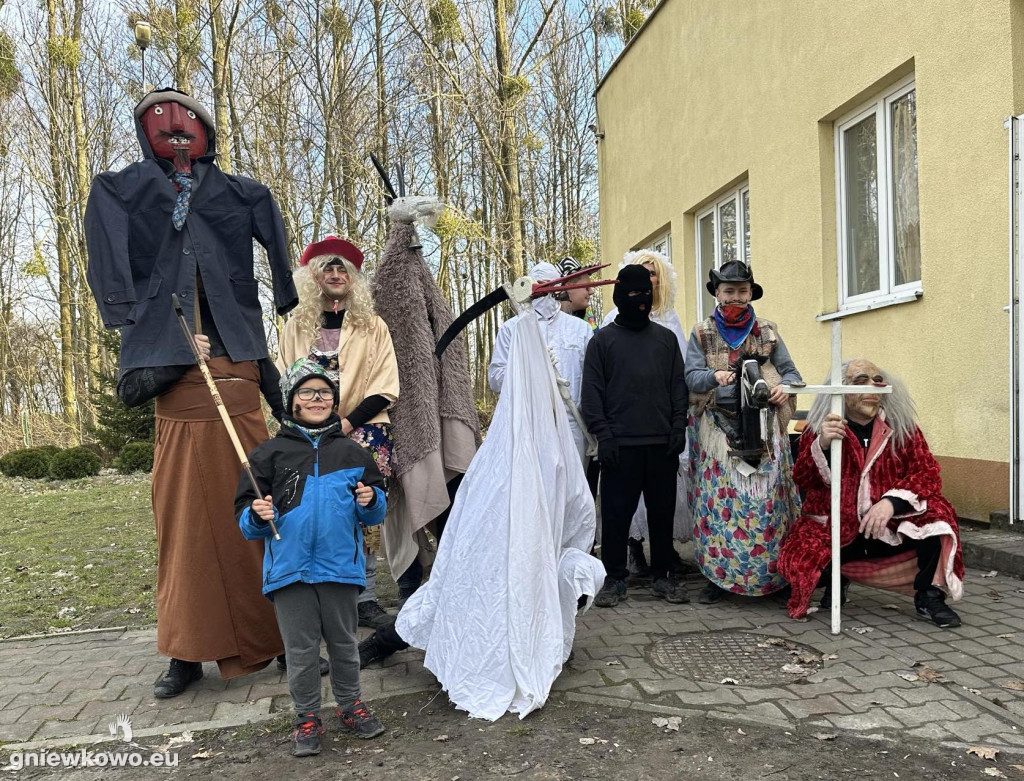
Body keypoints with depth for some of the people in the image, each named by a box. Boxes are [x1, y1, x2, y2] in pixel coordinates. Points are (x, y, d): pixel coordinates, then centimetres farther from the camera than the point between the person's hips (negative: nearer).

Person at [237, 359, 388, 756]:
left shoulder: (352, 452, 4)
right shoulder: (270, 454, 1)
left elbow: (375, 513, 9)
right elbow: (246, 517, 2)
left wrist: (370, 502, -13)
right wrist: (258, 516, -19)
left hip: (341, 567, 1)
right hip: (290, 570, -1)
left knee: (344, 643, 15)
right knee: (300, 649, 10)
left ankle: (350, 704, 34)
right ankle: (307, 716, 27)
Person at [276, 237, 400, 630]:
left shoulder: (373, 327, 7)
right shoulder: (296, 327, 11)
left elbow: (385, 390, 1)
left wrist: (347, 423, -10)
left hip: (364, 431, -1)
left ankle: (365, 598, 9)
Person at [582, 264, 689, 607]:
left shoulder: (666, 338, 15)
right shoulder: (603, 339, 6)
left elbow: (679, 385, 13)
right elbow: (592, 390, 1)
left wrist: (678, 426, 1)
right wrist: (602, 433, -8)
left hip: (662, 442, 3)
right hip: (621, 444, -2)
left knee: (663, 511, 9)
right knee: (616, 512, 1)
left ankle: (663, 575, 22)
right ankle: (614, 578, 13)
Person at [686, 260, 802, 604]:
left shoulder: (768, 331, 12)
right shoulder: (702, 333, 9)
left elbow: (791, 371, 11)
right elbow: (691, 376, -1)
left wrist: (784, 387, -12)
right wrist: (714, 377, -23)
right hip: (719, 431, -1)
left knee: (767, 500, -3)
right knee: (720, 500, -3)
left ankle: (773, 573, 8)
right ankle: (718, 576, 6)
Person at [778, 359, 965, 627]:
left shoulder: (901, 426, 3)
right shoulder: (819, 427, 0)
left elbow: (927, 473, -6)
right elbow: (803, 481, -9)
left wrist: (891, 501, -24)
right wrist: (822, 445, -28)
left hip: (893, 527, 1)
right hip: (835, 532, 0)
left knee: (935, 513, -26)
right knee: (799, 560, -25)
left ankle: (930, 597, -4)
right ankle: (836, 577, 13)